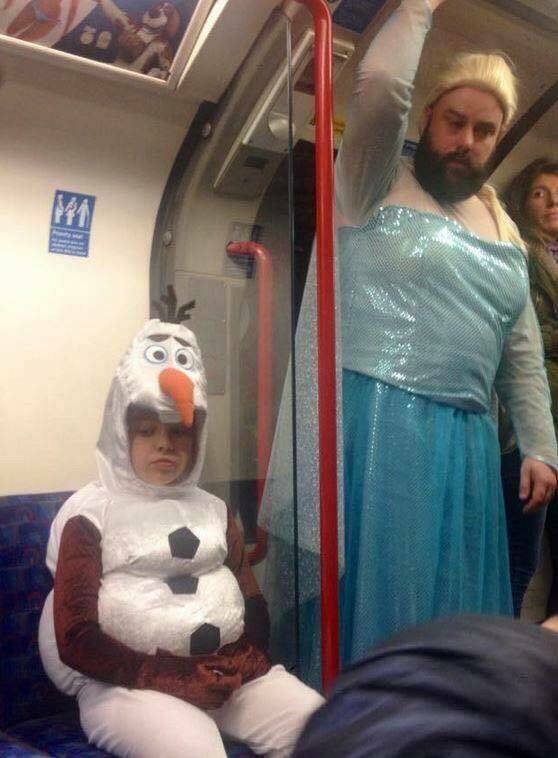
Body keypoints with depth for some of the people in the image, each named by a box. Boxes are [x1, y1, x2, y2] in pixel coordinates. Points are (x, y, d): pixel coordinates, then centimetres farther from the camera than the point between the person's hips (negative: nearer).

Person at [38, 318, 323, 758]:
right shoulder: (91, 514, 1)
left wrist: (238, 665, -6)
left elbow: (253, 606, 14)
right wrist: (170, 676, -13)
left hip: (230, 672, 5)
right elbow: (76, 638, -6)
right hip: (130, 682, -4)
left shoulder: (212, 509, 16)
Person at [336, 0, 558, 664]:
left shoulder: (503, 231, 18)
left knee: (454, 598, 13)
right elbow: (380, 88, -16)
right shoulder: (375, 185, 3)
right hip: (375, 418, -6)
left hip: (465, 440, 6)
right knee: (376, 589, -3)